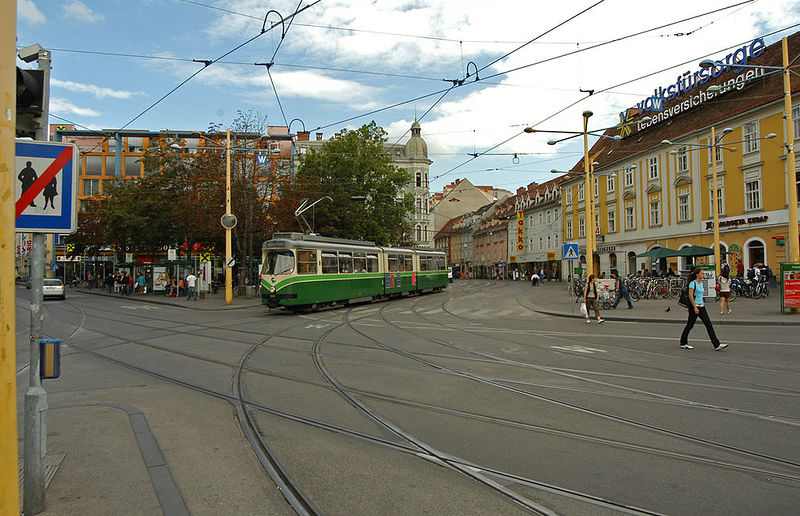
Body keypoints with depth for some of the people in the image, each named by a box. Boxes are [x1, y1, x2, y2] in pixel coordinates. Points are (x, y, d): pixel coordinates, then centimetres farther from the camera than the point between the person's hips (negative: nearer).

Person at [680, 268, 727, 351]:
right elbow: (690, 295, -18)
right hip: (694, 306, -8)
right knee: (690, 325, 2)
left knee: (709, 325, 1)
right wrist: (695, 307, -23)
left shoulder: (701, 283, 14)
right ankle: (683, 343, 15)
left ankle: (717, 345, -2)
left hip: (701, 306, 8)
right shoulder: (692, 283, -12)